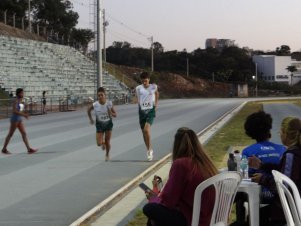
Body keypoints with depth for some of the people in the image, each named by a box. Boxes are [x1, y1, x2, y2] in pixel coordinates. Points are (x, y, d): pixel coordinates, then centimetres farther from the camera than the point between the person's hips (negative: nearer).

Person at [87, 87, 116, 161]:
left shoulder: (109, 103, -17)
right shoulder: (95, 105, -17)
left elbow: (115, 115, -7)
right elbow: (88, 110, 5)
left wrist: (111, 113, -28)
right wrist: (91, 119, 3)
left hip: (108, 123, 0)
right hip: (99, 124, 0)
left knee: (108, 142, 3)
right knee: (99, 143, -6)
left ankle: (107, 154, 33)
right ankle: (103, 143, 33)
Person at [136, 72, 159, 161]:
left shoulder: (153, 87, -3)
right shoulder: (138, 88, 1)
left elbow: (157, 94, 18)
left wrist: (156, 104, 14)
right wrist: (139, 105, 8)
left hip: (151, 111, -3)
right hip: (142, 111, 3)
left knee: (147, 129, -23)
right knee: (144, 132, 8)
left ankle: (150, 149, -13)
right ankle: (149, 150, 23)